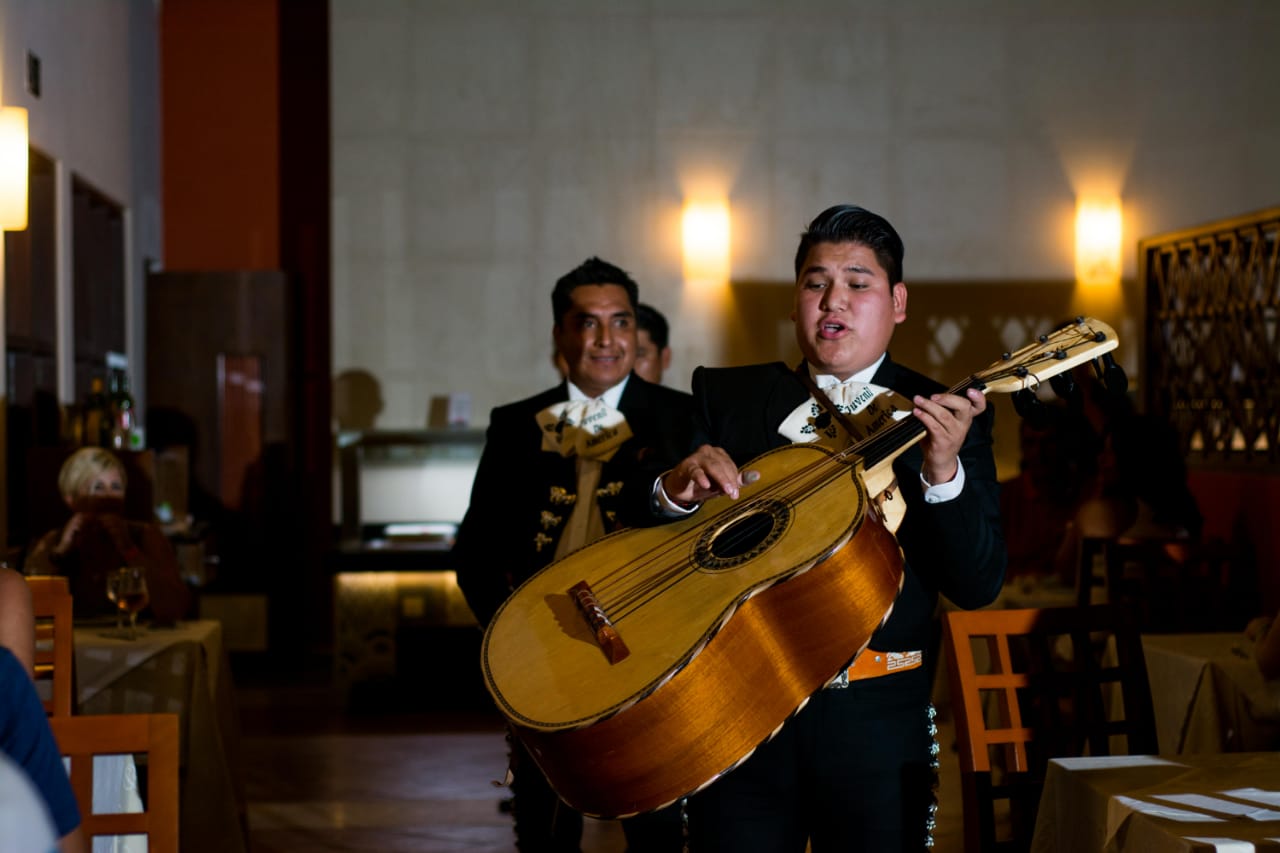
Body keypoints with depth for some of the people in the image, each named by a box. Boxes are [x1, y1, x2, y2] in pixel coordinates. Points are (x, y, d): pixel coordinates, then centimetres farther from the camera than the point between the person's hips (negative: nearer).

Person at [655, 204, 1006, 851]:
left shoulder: (946, 417, 2)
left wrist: (944, 472, -23)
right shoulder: (725, 397, 8)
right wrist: (678, 491, -15)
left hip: (877, 721, -1)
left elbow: (978, 587, -7)